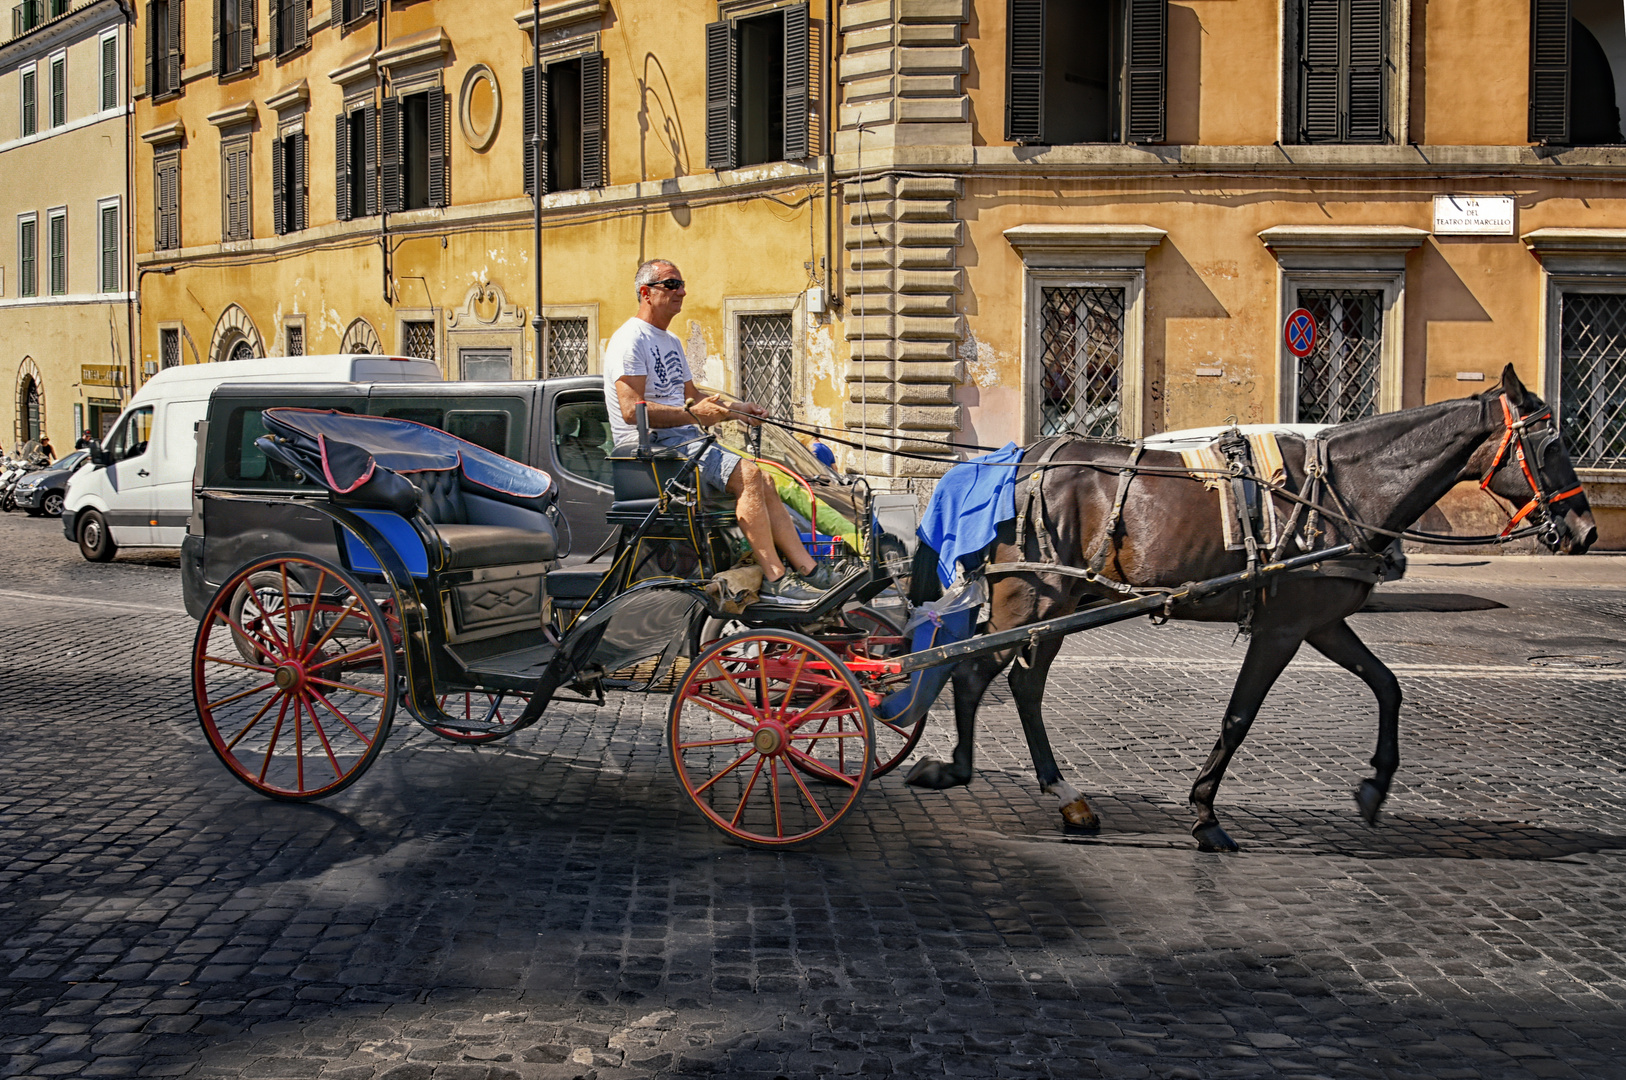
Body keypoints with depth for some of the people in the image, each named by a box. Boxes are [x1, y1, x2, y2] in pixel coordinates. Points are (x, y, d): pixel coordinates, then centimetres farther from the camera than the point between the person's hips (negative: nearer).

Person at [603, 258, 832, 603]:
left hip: (686, 440, 10)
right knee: (748, 474, -24)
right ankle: (773, 579, -25)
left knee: (764, 483, -4)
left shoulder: (671, 342, 23)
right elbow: (632, 410, -20)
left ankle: (809, 571, -7)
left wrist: (735, 410, 8)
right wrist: (691, 413, -24)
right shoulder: (631, 339, -9)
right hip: (654, 446, -10)